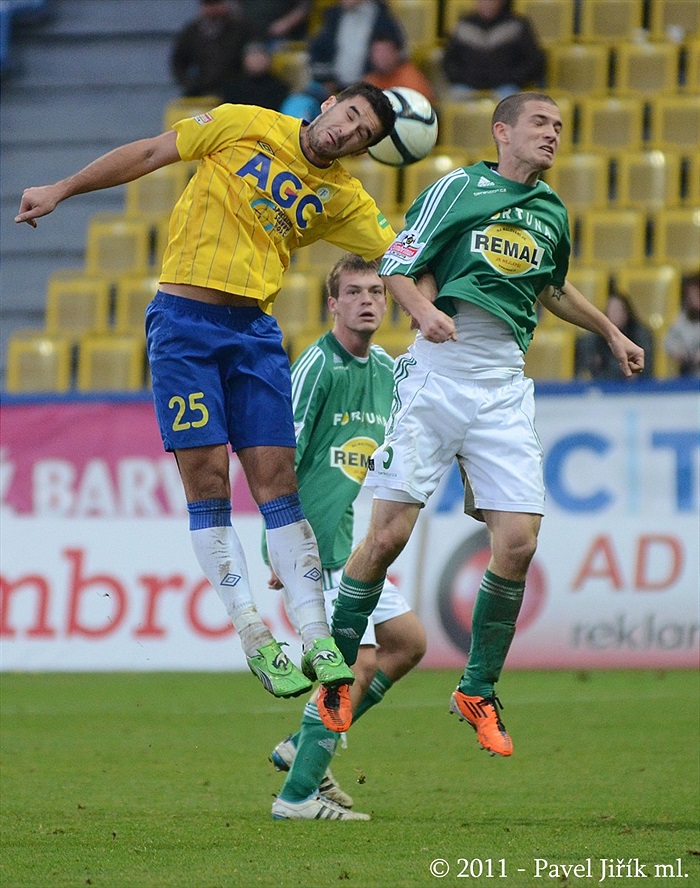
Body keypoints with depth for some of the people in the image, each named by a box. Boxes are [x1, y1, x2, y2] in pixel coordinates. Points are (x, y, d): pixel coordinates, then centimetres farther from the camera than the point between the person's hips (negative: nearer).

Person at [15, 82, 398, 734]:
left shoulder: (342, 198, 9)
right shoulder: (245, 126, 0)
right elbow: (149, 153, 5)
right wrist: (61, 190, 5)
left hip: (254, 331, 3)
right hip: (184, 321, -3)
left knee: (277, 482, -2)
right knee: (207, 479, -8)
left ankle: (317, 640, -3)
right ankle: (254, 640, -7)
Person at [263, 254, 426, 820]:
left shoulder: (386, 369, 12)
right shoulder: (317, 365, -12)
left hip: (351, 542, 9)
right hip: (316, 541, -9)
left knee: (409, 641, 12)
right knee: (358, 662, -13)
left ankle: (304, 746, 17)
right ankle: (298, 794, -7)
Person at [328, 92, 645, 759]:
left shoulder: (551, 213, 17)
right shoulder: (458, 187, 2)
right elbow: (395, 268, 1)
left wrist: (610, 333, 41)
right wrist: (424, 310, -19)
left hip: (505, 388, 4)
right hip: (439, 372, -4)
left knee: (518, 542, -7)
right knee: (388, 535, -10)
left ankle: (477, 692, 9)